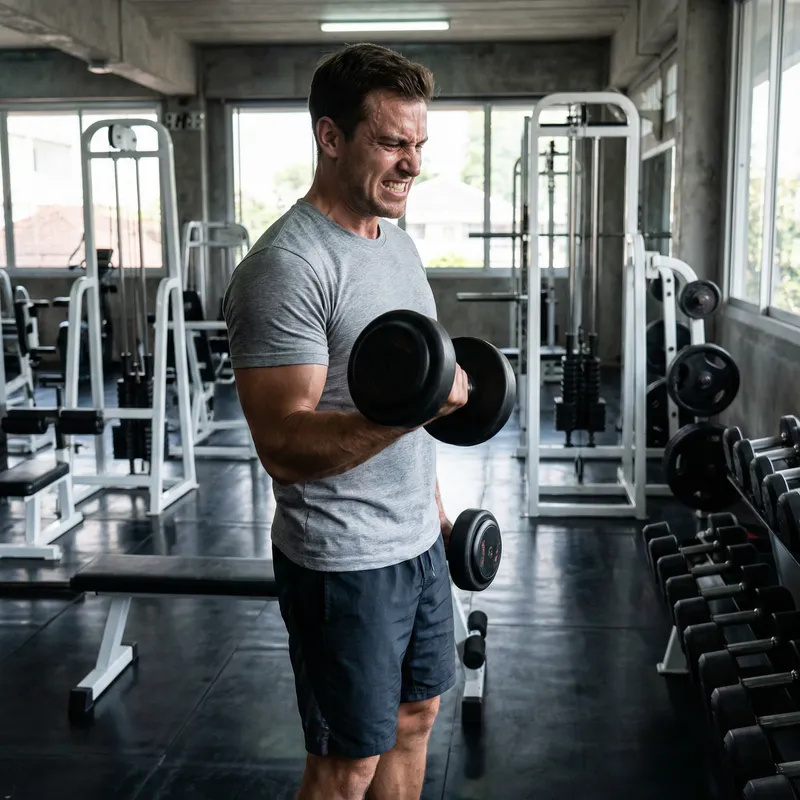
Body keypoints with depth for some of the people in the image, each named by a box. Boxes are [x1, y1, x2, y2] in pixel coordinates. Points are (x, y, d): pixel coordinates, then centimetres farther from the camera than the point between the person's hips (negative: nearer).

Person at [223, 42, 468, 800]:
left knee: (413, 716, 22)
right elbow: (285, 445, -26)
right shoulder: (287, 267, -22)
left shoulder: (398, 243, 7)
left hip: (417, 540, 9)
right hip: (344, 561, -9)